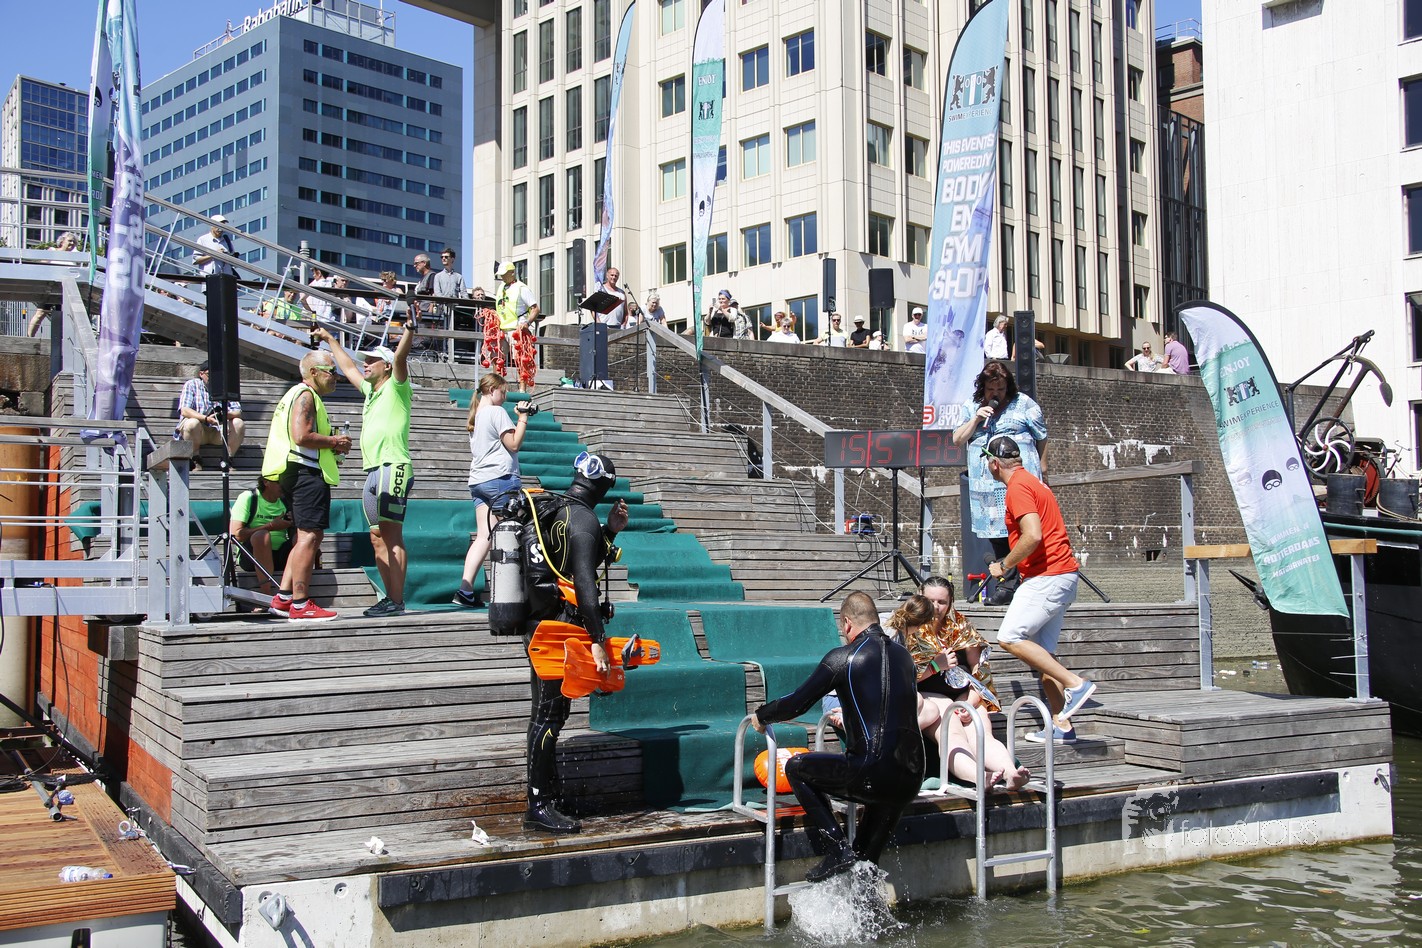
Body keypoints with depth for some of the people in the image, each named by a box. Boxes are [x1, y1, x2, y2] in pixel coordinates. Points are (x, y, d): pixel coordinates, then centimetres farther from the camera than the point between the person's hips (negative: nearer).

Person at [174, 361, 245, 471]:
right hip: (198, 432, -3)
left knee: (239, 424, -20)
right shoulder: (191, 384, -3)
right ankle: (195, 461, -16)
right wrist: (206, 418, -34)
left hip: (218, 433, 3)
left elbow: (238, 412, -4)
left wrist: (227, 414, -29)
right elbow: (184, 411, -17)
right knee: (192, 423, -35)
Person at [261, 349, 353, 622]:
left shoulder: (300, 395, 25)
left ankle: (283, 599, 14)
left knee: (306, 537, 15)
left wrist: (332, 444, 13)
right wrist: (334, 441, -10)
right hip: (307, 473, -11)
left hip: (298, 474, 11)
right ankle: (300, 605, -11)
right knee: (310, 536, -11)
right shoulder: (305, 395, -9)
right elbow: (302, 436, -22)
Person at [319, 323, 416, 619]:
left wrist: (409, 329, -30)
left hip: (393, 468, -9)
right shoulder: (370, 390, 24)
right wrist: (329, 339, 47)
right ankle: (390, 598, 9)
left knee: (391, 536, -13)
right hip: (373, 471, 9)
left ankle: (396, 602, -17)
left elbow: (400, 356, -16)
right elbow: (348, 367, 39)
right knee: (378, 538, 7)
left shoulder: (396, 388, 2)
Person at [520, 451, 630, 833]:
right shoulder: (583, 518, -15)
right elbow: (584, 581, -24)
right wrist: (597, 640, -24)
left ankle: (549, 787, 30)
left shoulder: (547, 510, 13)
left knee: (548, 712, 18)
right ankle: (538, 807, -3)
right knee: (549, 715, -6)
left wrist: (609, 530, 13)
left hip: (538, 625, 9)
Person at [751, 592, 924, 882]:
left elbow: (797, 704, -2)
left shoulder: (843, 657, -5)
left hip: (871, 775, -6)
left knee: (796, 768, 14)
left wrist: (761, 716, 17)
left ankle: (837, 849, 5)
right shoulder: (903, 654, 14)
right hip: (911, 781, 7)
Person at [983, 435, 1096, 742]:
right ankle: (1061, 725, 7)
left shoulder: (1018, 487, -12)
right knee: (1042, 652, 9)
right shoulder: (1031, 482, 20)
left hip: (1047, 577, -10)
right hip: (1059, 576, 10)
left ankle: (1075, 683, -15)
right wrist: (1009, 564, 22)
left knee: (1010, 638, -15)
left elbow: (1033, 536, -23)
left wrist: (1004, 565, -11)